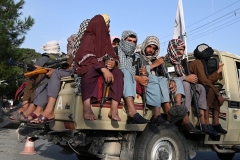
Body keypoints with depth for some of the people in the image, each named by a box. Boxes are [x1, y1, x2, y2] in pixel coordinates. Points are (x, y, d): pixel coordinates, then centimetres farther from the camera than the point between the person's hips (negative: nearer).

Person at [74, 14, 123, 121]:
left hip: (102, 69, 6)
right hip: (87, 68, -6)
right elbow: (88, 58, -23)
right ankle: (87, 108, -44)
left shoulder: (105, 39, 14)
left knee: (118, 73, -21)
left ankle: (114, 110, -32)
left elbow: (112, 56, 6)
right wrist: (103, 69, -36)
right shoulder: (89, 38, -8)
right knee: (91, 70, -40)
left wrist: (113, 62, -20)